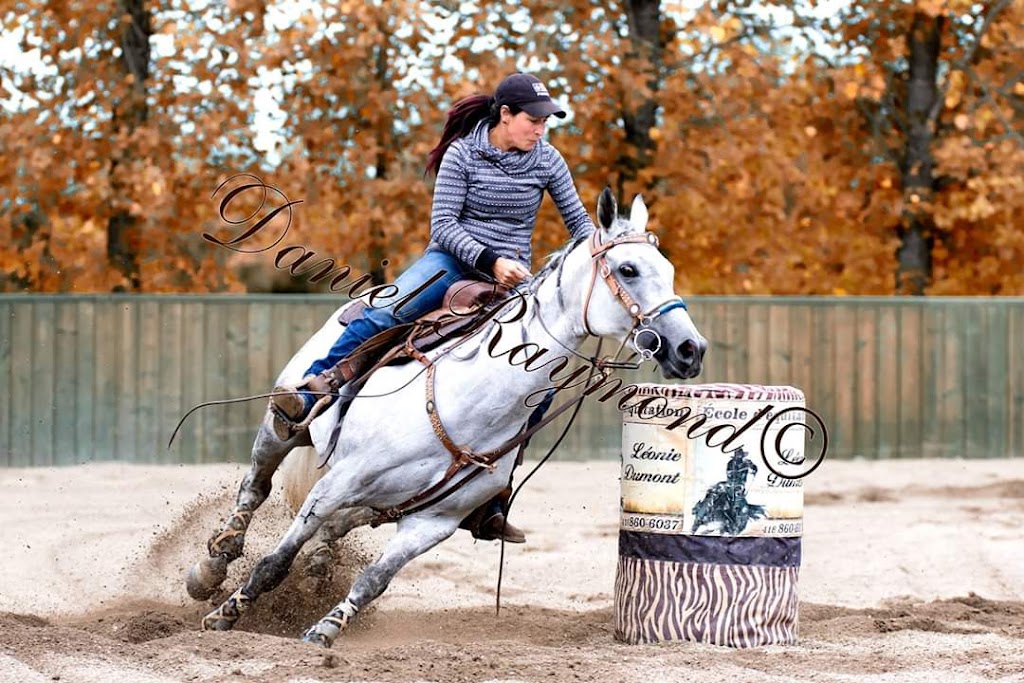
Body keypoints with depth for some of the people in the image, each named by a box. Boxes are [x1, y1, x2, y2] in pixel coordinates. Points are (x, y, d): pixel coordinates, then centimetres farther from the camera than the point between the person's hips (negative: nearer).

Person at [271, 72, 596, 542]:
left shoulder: (547, 160, 3)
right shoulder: (462, 154, -6)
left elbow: (578, 219, 12)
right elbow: (443, 225, -11)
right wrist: (490, 262, -24)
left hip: (512, 277, 3)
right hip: (455, 257, -3)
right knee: (384, 313, -32)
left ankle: (487, 505, -6)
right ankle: (306, 398, -36)